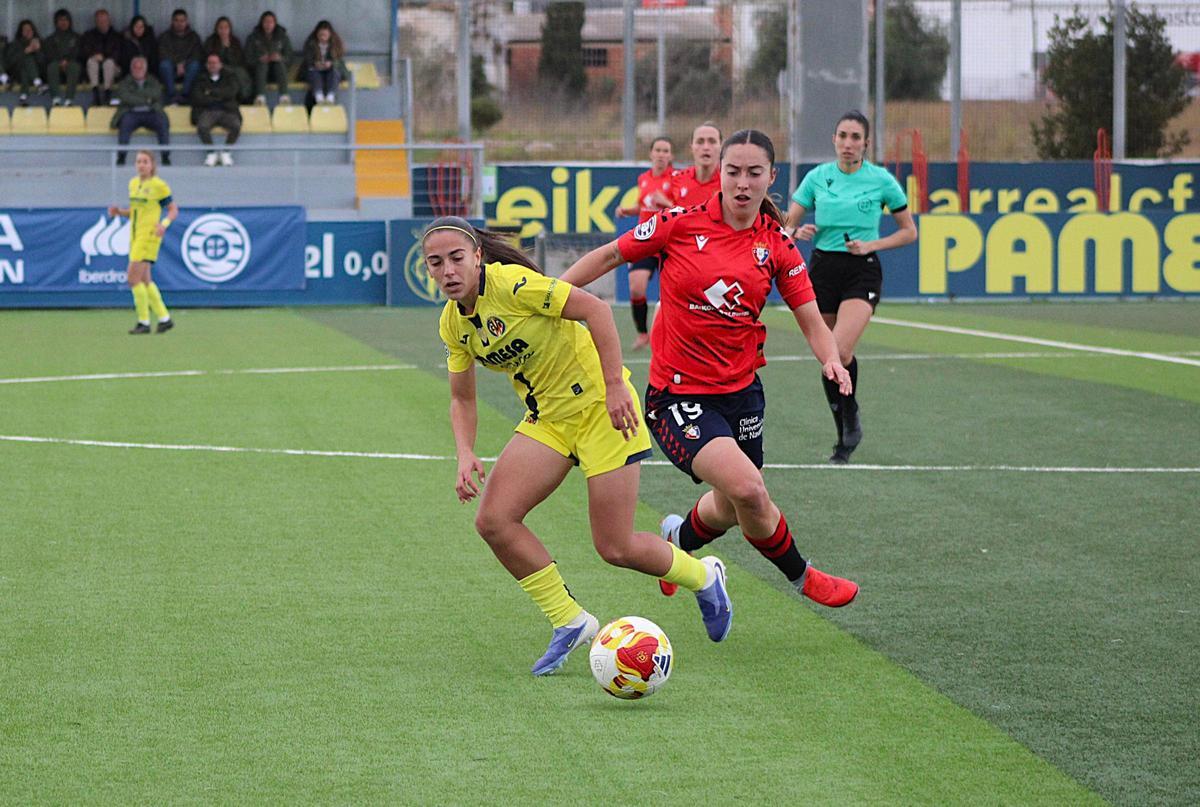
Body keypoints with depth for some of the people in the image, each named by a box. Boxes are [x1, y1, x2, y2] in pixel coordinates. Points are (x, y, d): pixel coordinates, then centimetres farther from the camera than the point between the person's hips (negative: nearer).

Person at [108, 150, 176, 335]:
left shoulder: (158, 185, -8)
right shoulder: (133, 183, 13)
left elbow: (174, 210, -4)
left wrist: (164, 223, -23)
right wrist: (119, 211, 3)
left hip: (149, 235, -8)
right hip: (135, 235, 8)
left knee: (134, 278, -13)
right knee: (144, 280, 10)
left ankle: (143, 322, -6)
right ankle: (164, 318, 19)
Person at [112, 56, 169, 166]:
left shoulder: (153, 82, 20)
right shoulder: (124, 83, 16)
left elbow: (156, 94, -1)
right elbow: (124, 97, -4)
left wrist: (135, 95, -3)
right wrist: (146, 100, -5)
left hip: (151, 113, 1)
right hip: (132, 113, -1)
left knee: (163, 122, -30)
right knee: (125, 122, -35)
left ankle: (166, 157, -30)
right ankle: (121, 158, -34)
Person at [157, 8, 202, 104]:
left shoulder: (194, 36, 10)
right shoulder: (165, 37, 8)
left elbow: (198, 55, -1)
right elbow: (163, 56, -4)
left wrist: (184, 64, -17)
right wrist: (177, 64, -18)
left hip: (187, 71, 0)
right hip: (171, 71, 0)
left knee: (195, 64, -31)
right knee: (165, 63, -33)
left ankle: (185, 94, -42)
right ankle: (172, 95, -44)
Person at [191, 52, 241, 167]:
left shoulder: (228, 77, 18)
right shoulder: (201, 79, 15)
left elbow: (231, 92, -1)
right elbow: (197, 99, 1)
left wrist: (212, 93, -2)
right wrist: (218, 98, -2)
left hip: (227, 111, 1)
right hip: (207, 111, -1)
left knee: (236, 126, -32)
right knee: (202, 127, -35)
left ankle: (226, 152, -13)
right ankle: (211, 153, -17)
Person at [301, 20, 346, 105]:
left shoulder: (336, 43, 3)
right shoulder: (310, 44, 3)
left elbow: (339, 60, -3)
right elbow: (307, 60, -3)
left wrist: (331, 64, -25)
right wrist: (315, 64, -26)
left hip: (331, 70, 0)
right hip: (315, 69, 0)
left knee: (334, 71, -33)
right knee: (313, 72, -33)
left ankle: (330, 97, -56)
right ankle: (319, 97, -59)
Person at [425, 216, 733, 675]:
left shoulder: (509, 282, -21)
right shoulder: (453, 324, 2)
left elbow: (594, 308, -23)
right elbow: (461, 399, 12)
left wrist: (615, 385, -26)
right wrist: (465, 456, -5)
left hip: (600, 405, -7)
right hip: (546, 418, 7)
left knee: (616, 549, -6)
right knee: (493, 520, -12)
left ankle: (703, 576, 25)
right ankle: (569, 622, 3)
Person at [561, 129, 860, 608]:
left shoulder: (777, 246, -2)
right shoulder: (682, 224, -11)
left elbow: (812, 322, -2)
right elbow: (609, 255, 1)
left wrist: (832, 361, -22)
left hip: (741, 391, 5)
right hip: (678, 394, -5)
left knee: (731, 511, 16)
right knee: (748, 490, -23)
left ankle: (678, 537, 52)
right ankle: (801, 578, 3)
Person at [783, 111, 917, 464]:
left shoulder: (882, 180, -2)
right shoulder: (817, 177, 4)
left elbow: (909, 232, 6)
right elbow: (787, 225, 9)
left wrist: (872, 244, -9)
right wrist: (798, 232, -14)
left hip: (862, 272, -3)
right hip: (823, 268, 3)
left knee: (839, 352, -24)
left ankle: (851, 415, 1)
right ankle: (844, 439, 19)